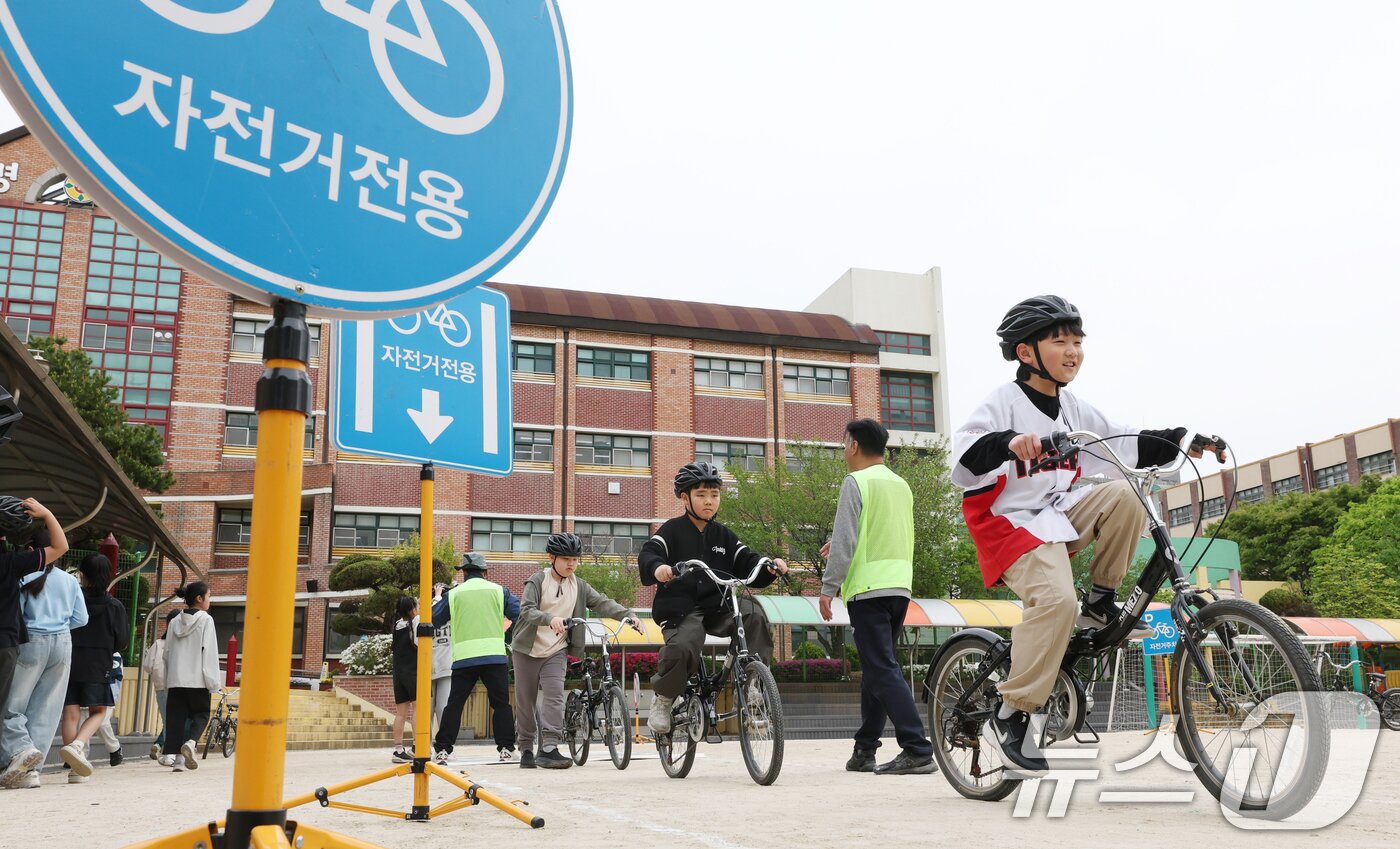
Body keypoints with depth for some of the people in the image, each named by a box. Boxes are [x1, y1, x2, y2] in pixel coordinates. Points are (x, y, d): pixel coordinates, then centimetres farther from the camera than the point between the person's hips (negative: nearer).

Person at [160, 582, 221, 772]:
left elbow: (168, 651, 13)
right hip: (197, 679, -4)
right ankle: (190, 743, -15)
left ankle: (169, 754, 0)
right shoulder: (206, 620, -6)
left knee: (175, 717, 8)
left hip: (175, 678, 5)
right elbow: (210, 652, -11)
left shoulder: (175, 621, 10)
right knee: (201, 714, 8)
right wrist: (213, 682, -9)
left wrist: (167, 680, 18)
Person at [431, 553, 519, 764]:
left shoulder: (453, 594, 7)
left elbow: (432, 620, 13)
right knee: (501, 703, 7)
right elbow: (520, 613, 5)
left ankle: (442, 749, 5)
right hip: (495, 656, 0)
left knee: (454, 704, 7)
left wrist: (438, 599, 29)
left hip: (464, 658, 1)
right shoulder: (498, 591, 6)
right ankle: (506, 748, 4)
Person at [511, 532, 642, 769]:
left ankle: (549, 748, -20)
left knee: (555, 696, -15)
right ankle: (526, 751, 19)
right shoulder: (537, 581, -9)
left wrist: (629, 615, -20)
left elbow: (603, 603, -4)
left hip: (556, 651, 2)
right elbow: (527, 610, -22)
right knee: (525, 702, 5)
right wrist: (550, 619, -42)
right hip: (528, 650, -2)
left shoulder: (578, 586, 4)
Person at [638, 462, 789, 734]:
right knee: (682, 648, -32)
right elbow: (648, 554, -13)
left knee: (753, 614, -24)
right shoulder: (673, 530, 3)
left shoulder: (723, 535, 15)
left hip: (717, 608, 4)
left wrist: (770, 566, -13)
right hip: (681, 608, -4)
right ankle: (663, 698, -2)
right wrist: (657, 567, -37)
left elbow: (748, 563, 9)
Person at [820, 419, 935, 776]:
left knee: (882, 670, -8)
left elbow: (844, 541, -13)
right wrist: (840, 545, 30)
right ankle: (864, 751, 19)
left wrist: (828, 587, -8)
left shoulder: (856, 482, -8)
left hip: (868, 588, -8)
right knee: (875, 668, 14)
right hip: (901, 586, 8)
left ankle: (917, 750, -15)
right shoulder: (901, 485, 16)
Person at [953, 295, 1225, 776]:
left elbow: (1125, 446, 12)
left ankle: (1099, 603, -2)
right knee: (1057, 598, -30)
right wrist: (1009, 443, -45)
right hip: (1010, 521, -7)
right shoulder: (1004, 403, -11)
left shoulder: (1074, 411, 13)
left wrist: (1177, 441, -2)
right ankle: (1009, 717, -19)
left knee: (1123, 494, -17)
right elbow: (963, 458, -26)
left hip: (1058, 516, 7)